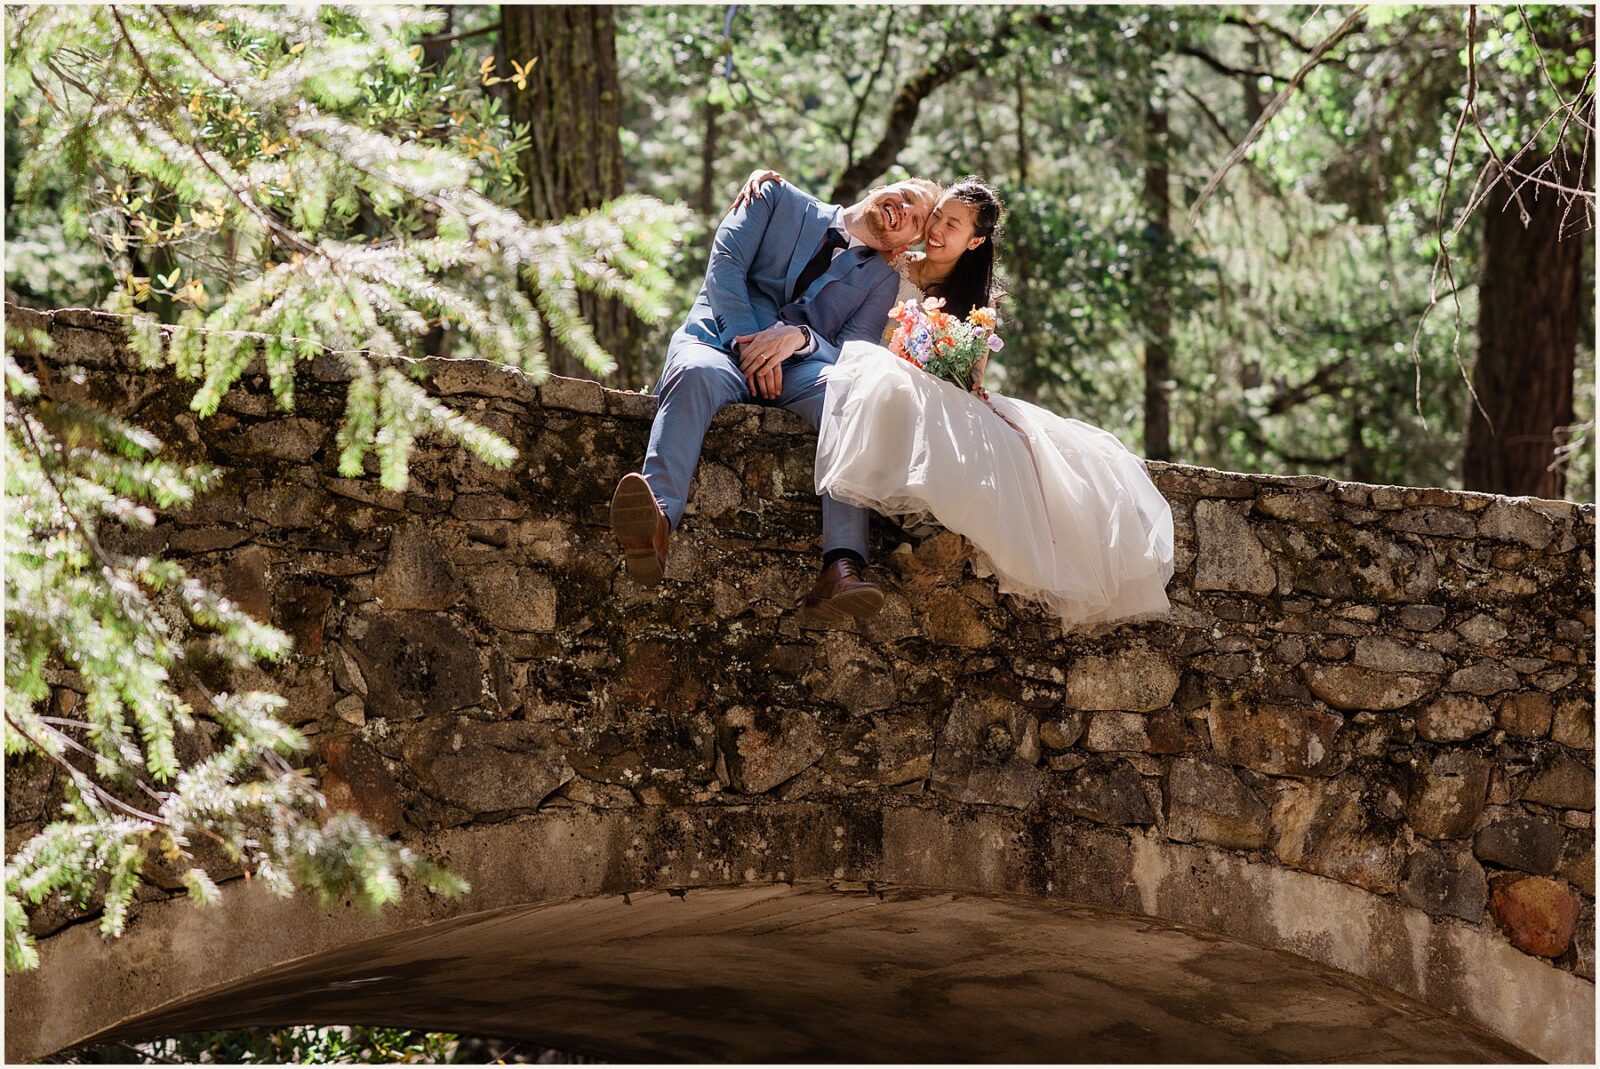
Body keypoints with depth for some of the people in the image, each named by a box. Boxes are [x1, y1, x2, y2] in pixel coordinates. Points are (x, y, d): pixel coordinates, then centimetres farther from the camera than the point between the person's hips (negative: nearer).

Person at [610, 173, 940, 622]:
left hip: (796, 369, 1)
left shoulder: (882, 281, 20)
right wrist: (746, 340, -11)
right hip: (719, 339, -1)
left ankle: (842, 567, -52)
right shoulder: (781, 202, 17)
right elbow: (726, 263, 4)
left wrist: (800, 338, -16)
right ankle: (657, 522, -63)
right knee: (697, 373, -39)